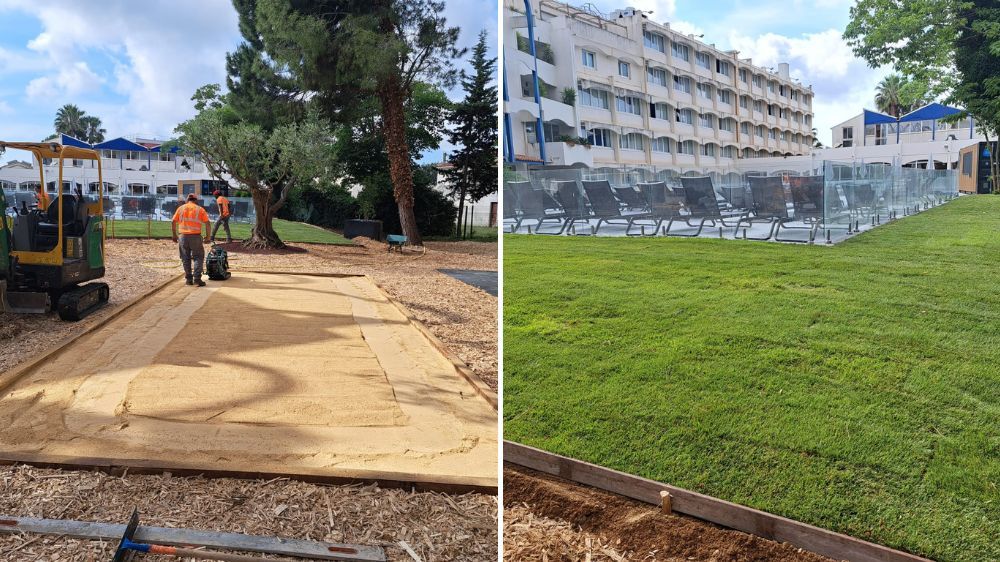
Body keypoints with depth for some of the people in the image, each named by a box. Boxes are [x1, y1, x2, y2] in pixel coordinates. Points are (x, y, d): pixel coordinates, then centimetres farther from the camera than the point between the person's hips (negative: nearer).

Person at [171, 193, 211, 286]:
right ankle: (197, 278, -6)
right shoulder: (200, 209, 3)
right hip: (196, 236, -2)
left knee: (186, 258, 12)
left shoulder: (181, 208, 9)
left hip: (183, 236, 2)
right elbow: (207, 223, -5)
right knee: (198, 257, 5)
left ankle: (189, 279, 13)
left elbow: (173, 222, 5)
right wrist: (207, 236, 1)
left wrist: (174, 235, 14)